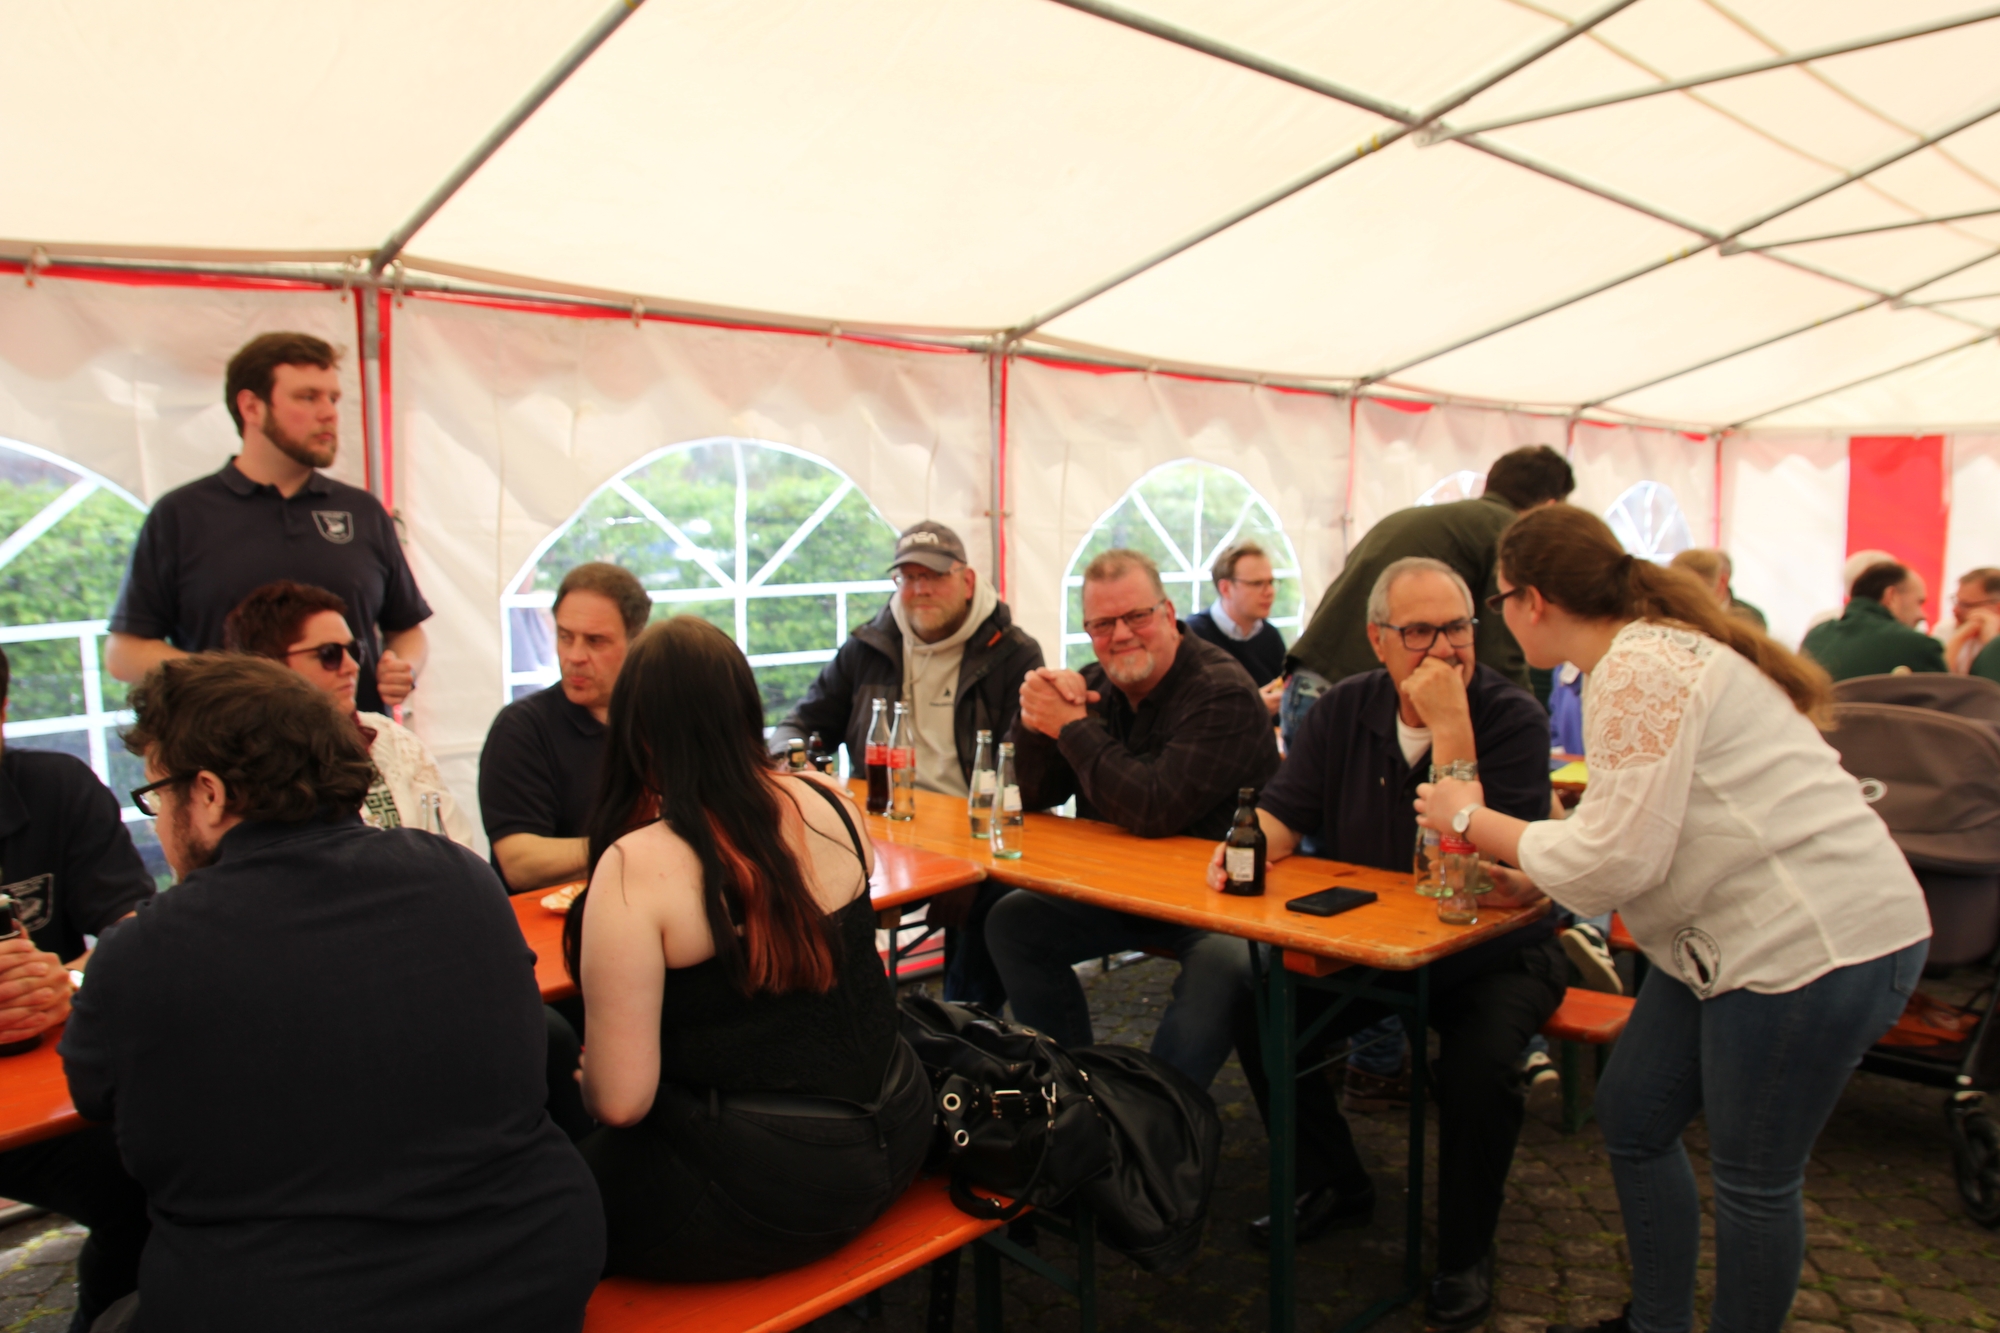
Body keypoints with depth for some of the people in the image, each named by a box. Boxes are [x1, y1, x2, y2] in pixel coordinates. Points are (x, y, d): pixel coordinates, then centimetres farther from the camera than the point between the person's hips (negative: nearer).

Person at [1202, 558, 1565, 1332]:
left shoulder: (1512, 717, -14)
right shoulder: (1345, 710, 1)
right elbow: (1285, 811, -1)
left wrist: (1451, 728, -32)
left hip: (1494, 948, -4)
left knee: (1480, 1062, -30)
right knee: (1256, 1004, -12)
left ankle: (1466, 1251, 0)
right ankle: (1333, 1186, 14)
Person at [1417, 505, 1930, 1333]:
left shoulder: (1641, 668, -20)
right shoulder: (1646, 651, 11)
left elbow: (1620, 855, -22)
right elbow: (1641, 834, 15)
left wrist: (1475, 820, -10)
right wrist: (1529, 880, 9)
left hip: (1816, 944, -10)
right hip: (1735, 934, 10)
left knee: (1753, 1178, 4)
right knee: (1631, 1117, 16)